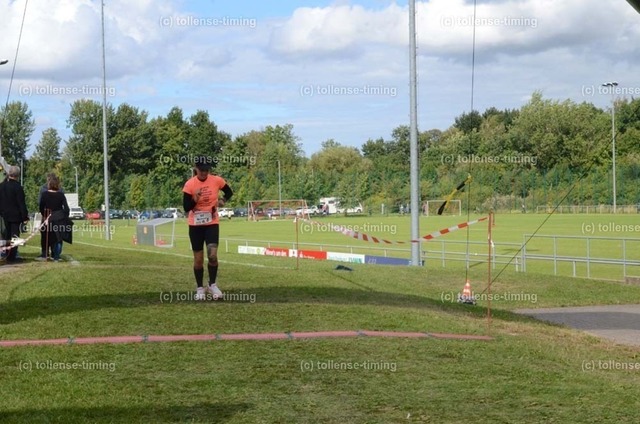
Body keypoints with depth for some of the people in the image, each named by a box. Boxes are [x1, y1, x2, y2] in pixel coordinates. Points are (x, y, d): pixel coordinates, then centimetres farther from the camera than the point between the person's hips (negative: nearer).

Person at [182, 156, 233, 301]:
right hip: (195, 225, 0)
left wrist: (222, 200, -4)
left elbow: (229, 192, 14)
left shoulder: (217, 180, -6)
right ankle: (199, 288, 20)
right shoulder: (189, 184, -10)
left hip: (212, 223, 0)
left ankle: (212, 285, 7)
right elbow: (186, 208, -10)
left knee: (213, 255, -14)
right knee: (198, 259, 6)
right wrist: (195, 199, -27)